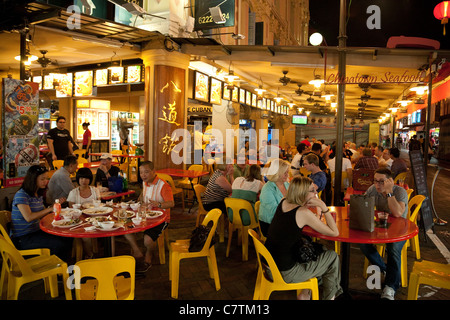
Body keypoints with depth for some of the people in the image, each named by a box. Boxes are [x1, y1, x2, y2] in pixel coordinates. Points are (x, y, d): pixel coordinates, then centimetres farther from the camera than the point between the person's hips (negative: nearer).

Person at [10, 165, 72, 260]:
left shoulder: (39, 195, 12)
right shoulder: (21, 195, -14)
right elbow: (29, 217, -24)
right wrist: (50, 209, -17)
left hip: (36, 231, 8)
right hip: (22, 238, -8)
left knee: (68, 239, -10)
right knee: (60, 244, -25)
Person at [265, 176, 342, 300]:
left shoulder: (283, 202, 1)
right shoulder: (303, 213, -20)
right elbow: (335, 232, -14)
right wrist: (323, 206, -13)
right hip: (284, 274, -7)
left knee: (320, 250, 24)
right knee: (333, 257, 10)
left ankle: (305, 294, 34)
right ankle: (329, 297, 31)